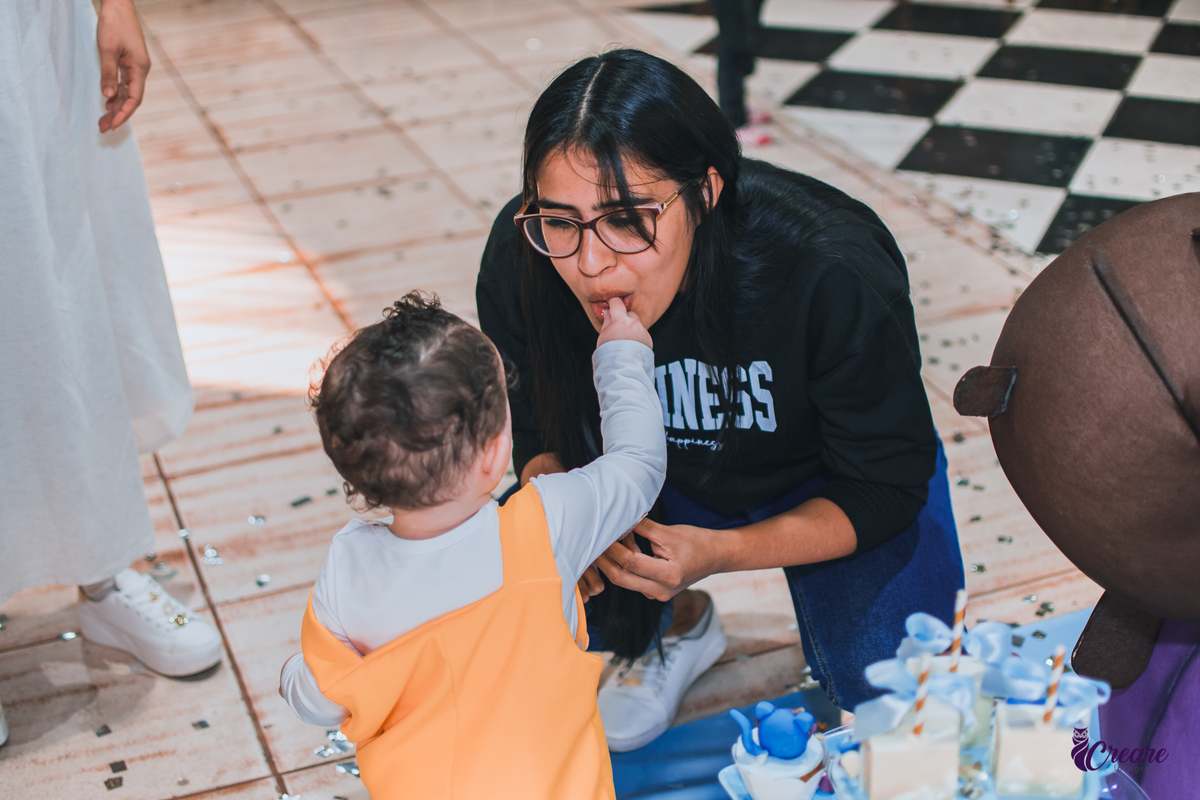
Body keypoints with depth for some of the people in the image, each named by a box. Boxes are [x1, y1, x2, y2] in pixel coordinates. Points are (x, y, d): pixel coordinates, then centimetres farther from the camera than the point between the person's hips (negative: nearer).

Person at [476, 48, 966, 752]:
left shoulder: (834, 276, -37)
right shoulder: (521, 261, -27)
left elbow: (886, 489, -25)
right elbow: (538, 435, -8)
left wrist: (717, 552, -40)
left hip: (824, 487, -3)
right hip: (668, 477, 3)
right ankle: (679, 624, 12)